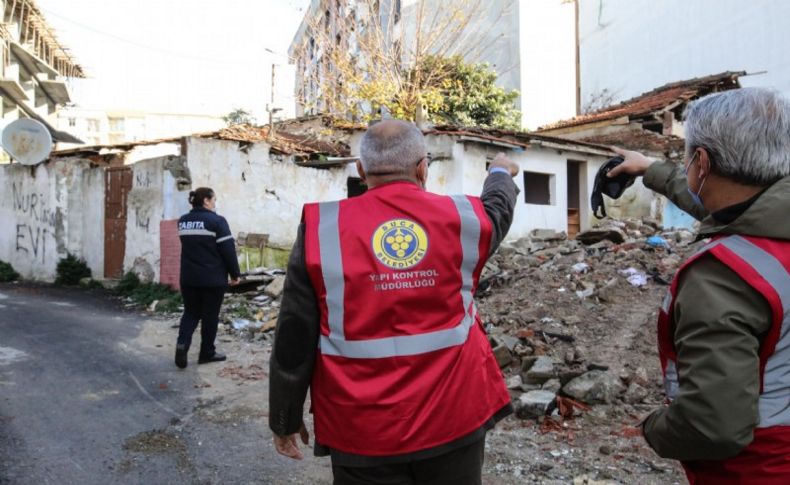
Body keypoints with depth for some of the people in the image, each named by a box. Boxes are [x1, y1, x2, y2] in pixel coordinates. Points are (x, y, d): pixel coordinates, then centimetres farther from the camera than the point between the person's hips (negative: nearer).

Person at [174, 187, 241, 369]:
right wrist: (235, 273, -5)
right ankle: (207, 353, 15)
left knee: (191, 312, 15)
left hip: (188, 277, 5)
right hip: (213, 278, -5)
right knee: (210, 315, 6)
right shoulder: (216, 221, -13)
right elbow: (228, 250, -14)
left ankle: (182, 343, -5)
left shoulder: (183, 221, 8)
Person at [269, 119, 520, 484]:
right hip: (453, 419, 2)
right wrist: (502, 173, 43)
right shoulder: (461, 219, -4)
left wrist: (285, 419, 6)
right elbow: (497, 210, 21)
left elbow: (294, 340, -7)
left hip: (365, 431, -1)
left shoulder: (323, 230, -10)